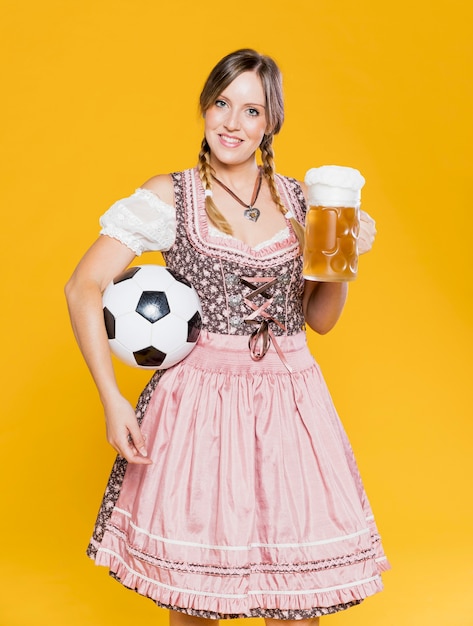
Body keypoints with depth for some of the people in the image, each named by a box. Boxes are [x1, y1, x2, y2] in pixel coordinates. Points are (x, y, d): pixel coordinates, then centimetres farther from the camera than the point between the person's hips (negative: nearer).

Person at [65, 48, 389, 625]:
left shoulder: (298, 200, 8)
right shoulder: (167, 197, -1)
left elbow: (320, 319, 14)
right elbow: (83, 288, -5)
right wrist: (111, 400, -12)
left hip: (289, 401, 3)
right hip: (199, 401, -2)